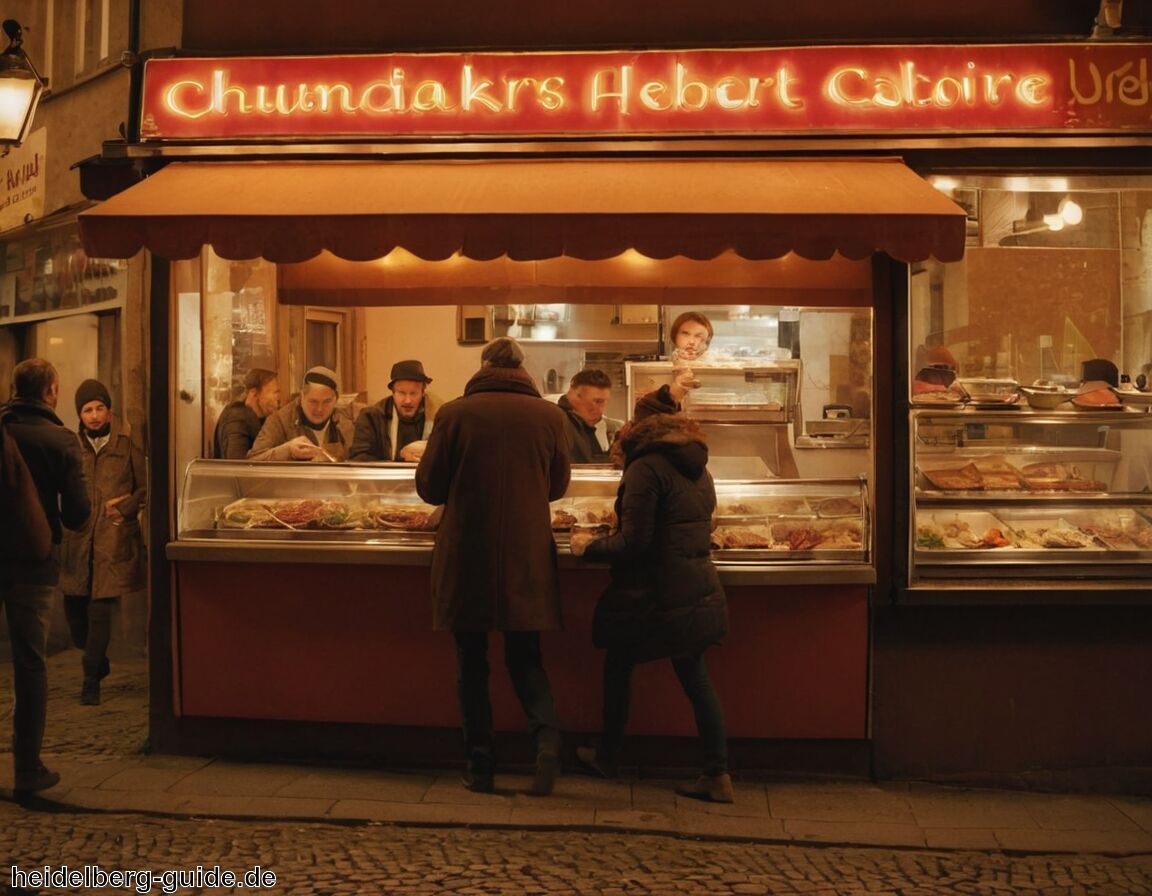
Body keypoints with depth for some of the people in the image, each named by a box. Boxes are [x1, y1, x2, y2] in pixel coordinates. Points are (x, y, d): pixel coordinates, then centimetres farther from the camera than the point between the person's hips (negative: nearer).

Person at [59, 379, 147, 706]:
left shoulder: (126, 445, 2)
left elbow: (145, 488, 7)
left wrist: (125, 507, -7)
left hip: (114, 539, -2)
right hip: (77, 537, 2)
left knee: (100, 610, -5)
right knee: (74, 607, 5)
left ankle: (91, 681, 7)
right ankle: (98, 661, 33)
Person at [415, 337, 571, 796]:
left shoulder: (454, 414, -7)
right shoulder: (550, 416, -2)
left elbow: (428, 487, 1)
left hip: (466, 557, -1)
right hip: (527, 557, 2)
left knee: (472, 661, 12)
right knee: (525, 658, 15)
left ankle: (480, 763, 14)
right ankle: (547, 734, -8)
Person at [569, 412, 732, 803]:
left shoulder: (646, 468, -11)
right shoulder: (699, 470, 14)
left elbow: (634, 543, -16)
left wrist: (590, 546, 0)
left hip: (664, 598, -7)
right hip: (703, 594, 7)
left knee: (619, 662, 13)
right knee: (695, 676, 14)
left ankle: (607, 757, 27)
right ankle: (718, 775, 14)